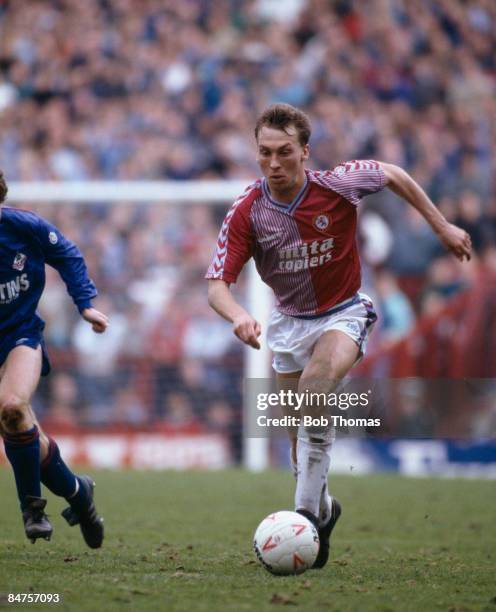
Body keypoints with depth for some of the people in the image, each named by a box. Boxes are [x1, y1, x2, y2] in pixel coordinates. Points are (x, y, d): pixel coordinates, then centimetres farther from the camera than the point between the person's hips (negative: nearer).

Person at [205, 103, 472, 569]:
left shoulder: (338, 185, -21)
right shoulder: (246, 212, -19)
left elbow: (394, 175, -1)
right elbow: (217, 284, -20)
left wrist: (442, 227, 4)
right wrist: (238, 315, -43)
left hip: (344, 313, -3)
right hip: (289, 320, 3)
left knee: (316, 383, -33)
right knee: (300, 432, 6)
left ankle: (306, 512, -31)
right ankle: (322, 510, 35)